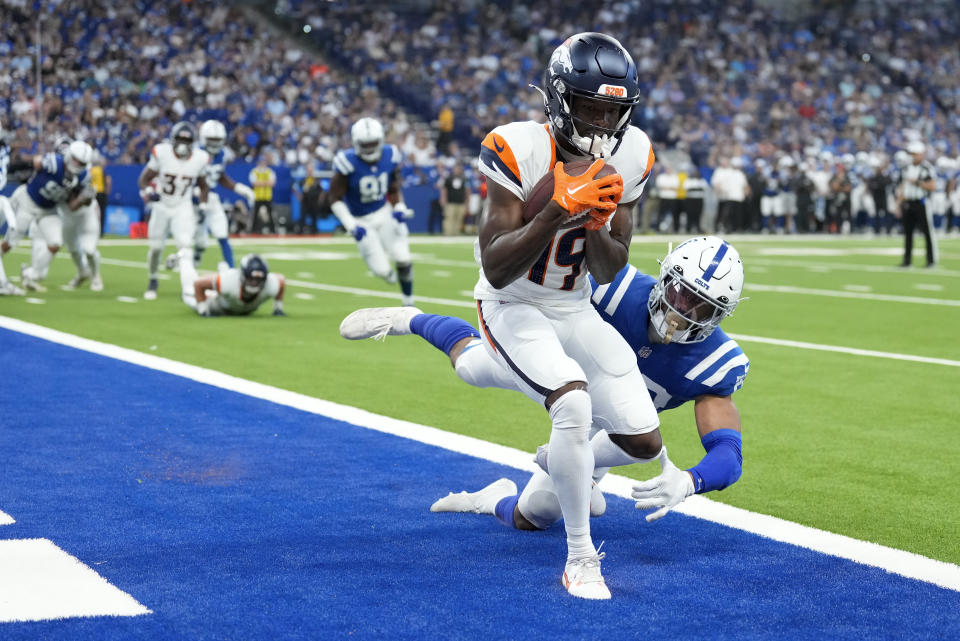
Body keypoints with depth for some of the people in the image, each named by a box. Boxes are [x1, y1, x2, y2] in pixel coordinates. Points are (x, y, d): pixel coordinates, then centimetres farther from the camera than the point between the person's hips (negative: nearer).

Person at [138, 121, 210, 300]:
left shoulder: (200, 159, -9)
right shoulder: (161, 153, -15)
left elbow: (203, 186, 9)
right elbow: (144, 179, -8)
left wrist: (203, 207, 1)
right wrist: (149, 192, -28)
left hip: (183, 208, 0)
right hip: (161, 206, 0)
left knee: (185, 243, -20)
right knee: (156, 246, 8)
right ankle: (152, 281, 31)